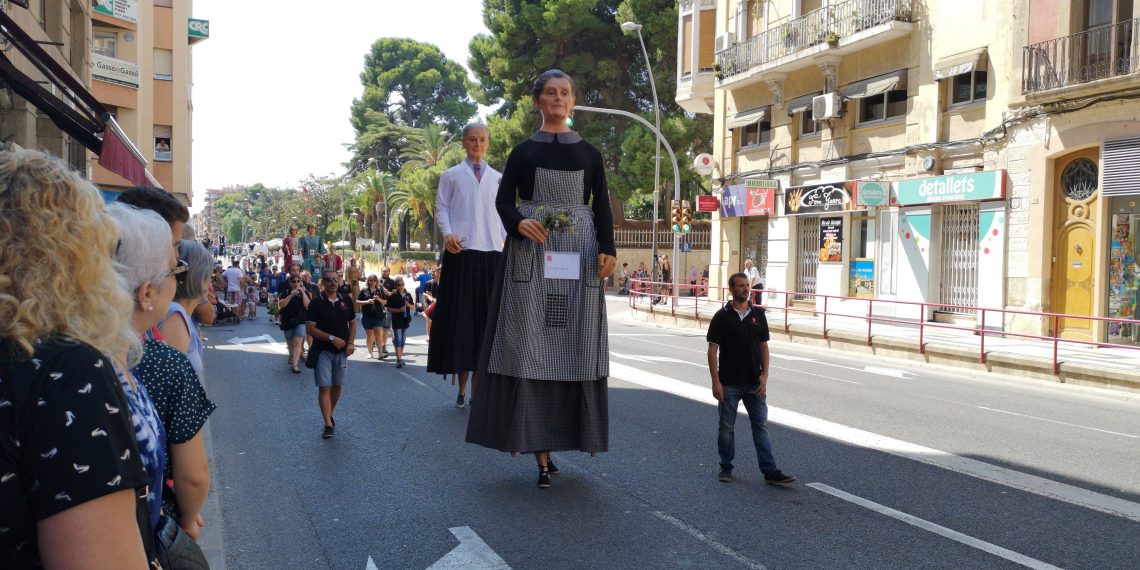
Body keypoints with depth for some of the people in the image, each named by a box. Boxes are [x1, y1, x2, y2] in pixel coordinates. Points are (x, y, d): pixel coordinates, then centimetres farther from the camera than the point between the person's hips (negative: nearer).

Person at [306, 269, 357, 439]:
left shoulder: (345, 302, 7)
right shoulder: (316, 303, -5)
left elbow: (352, 323, 14)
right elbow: (310, 328, -10)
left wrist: (350, 343, -1)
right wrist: (331, 338, -19)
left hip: (342, 351, 4)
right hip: (322, 351, -4)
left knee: (337, 386, 11)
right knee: (324, 387, -8)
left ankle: (330, 415, 30)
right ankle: (328, 425, -9)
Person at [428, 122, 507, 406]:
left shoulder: (498, 178, 19)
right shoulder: (451, 175, 12)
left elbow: (504, 213, 17)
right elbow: (441, 208, 6)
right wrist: (447, 233, -13)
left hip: (492, 252, 2)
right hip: (461, 252, -2)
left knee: (488, 316, 2)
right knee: (460, 315, -3)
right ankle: (462, 385, 3)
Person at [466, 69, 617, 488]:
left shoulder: (589, 153, 12)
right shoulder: (523, 151, 9)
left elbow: (602, 206, 8)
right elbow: (503, 199, 3)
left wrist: (608, 249, -7)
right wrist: (519, 222, -18)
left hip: (579, 253, 2)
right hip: (531, 253, -1)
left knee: (574, 344, -1)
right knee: (531, 344, -6)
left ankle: (568, 432, 13)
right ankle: (541, 451, -3)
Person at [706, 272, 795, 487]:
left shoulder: (758, 314, 4)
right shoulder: (721, 317, -5)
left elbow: (764, 347, 7)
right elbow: (713, 350, -6)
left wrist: (765, 376, -3)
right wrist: (715, 381, -12)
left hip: (754, 383, 2)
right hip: (729, 384, -2)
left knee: (761, 425, 3)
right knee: (726, 427, 8)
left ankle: (770, 471, 5)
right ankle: (726, 467, 22)